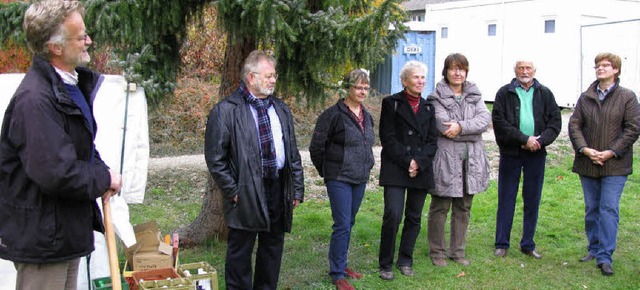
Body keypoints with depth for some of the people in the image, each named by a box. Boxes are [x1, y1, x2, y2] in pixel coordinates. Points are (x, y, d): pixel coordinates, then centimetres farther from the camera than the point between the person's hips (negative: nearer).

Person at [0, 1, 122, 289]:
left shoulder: (73, 84, 7)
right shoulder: (35, 99, -25)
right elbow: (57, 174, -30)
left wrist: (100, 171, 0)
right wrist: (104, 179, -14)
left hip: (67, 230, 10)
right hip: (41, 236, -10)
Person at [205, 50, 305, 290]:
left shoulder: (281, 110, 12)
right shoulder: (225, 110, -8)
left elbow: (293, 153, 14)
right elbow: (215, 158, -9)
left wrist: (297, 189, 9)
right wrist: (232, 190, -11)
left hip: (278, 189, 6)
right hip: (246, 192, -5)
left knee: (272, 248, 15)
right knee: (240, 253, 5)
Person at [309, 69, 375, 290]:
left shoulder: (367, 117, 10)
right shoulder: (333, 114, -13)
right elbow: (316, 147, -9)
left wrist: (368, 165, 16)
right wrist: (327, 172, 0)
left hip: (360, 179, 7)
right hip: (339, 179, -7)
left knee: (349, 223, 14)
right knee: (343, 225, -8)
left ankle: (340, 263, 28)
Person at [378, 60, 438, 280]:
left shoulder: (428, 108, 15)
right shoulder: (391, 103, 2)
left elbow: (432, 141, 9)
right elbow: (387, 138, -6)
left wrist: (418, 162, -8)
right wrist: (407, 161, -13)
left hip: (421, 170, 5)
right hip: (395, 170, -4)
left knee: (414, 218, 8)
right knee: (392, 216, -12)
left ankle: (405, 261, 21)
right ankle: (385, 264, 0)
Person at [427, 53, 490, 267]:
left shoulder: (474, 95, 11)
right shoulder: (437, 97, -4)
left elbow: (485, 118, -5)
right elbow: (443, 126, -18)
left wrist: (461, 127, -19)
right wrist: (473, 131, -12)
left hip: (470, 161, 5)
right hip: (446, 160, -5)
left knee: (463, 209, 13)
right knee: (440, 208, 4)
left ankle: (458, 251, 26)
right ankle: (437, 252, 18)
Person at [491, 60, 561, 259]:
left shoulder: (545, 94, 8)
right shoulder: (504, 93, 0)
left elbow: (555, 122, 3)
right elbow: (499, 122, -9)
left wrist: (540, 140, -14)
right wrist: (524, 139, -16)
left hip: (536, 154, 2)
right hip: (510, 153, -2)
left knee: (532, 200, 8)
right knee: (506, 199, 4)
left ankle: (528, 244, 19)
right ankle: (502, 244, 13)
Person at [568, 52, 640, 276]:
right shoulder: (585, 97, 7)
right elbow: (574, 125, 3)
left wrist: (611, 152, -14)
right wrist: (585, 149, -11)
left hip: (614, 165, -4)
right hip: (587, 163, 4)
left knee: (609, 209, -6)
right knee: (591, 209, 12)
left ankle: (605, 257, -3)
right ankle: (594, 249, 25)